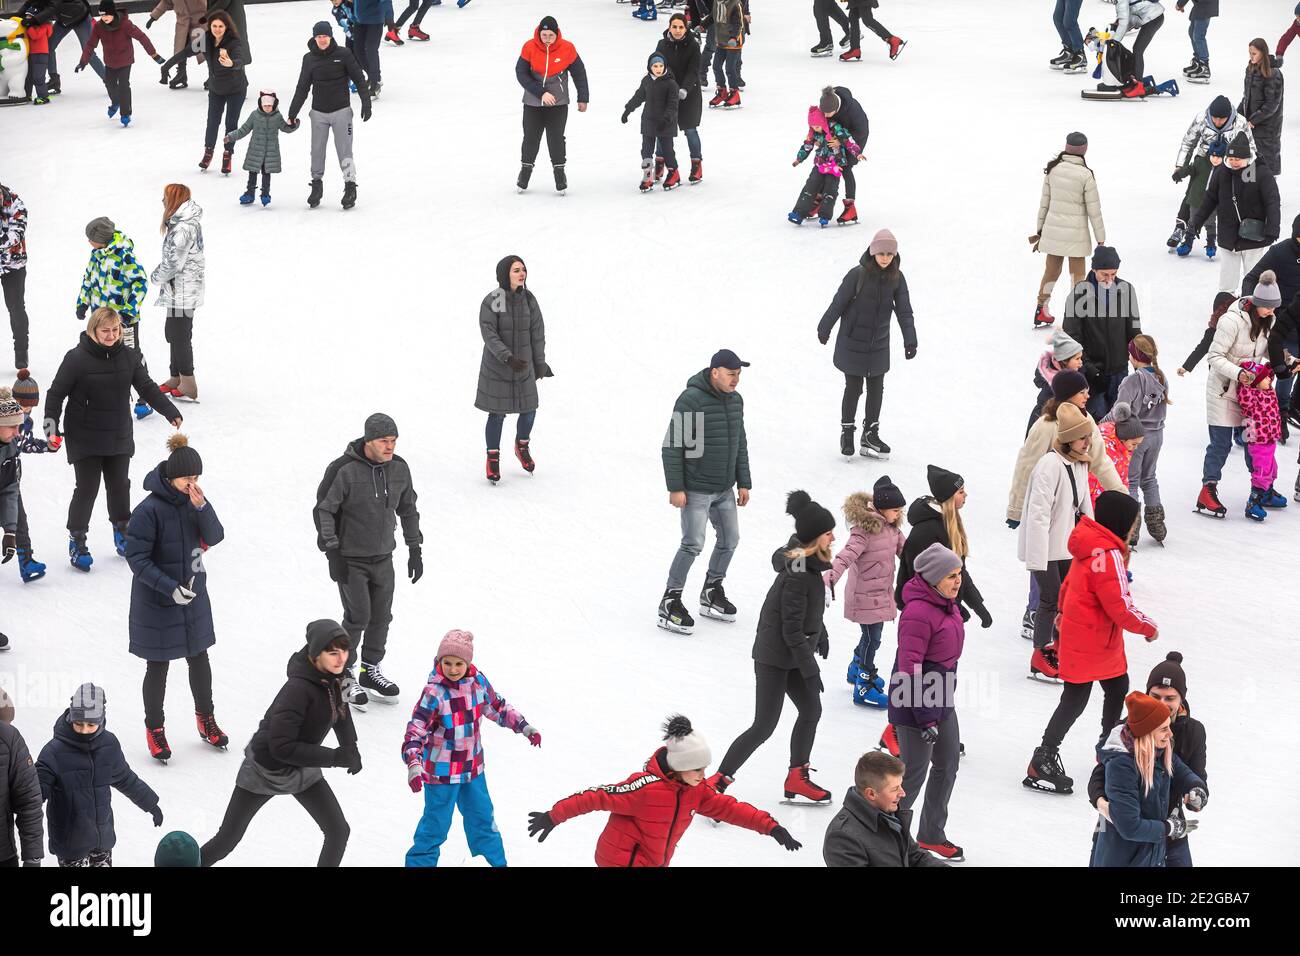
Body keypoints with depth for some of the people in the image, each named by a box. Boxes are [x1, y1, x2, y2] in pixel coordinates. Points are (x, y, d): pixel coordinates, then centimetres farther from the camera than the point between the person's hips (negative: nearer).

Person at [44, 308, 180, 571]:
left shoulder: (129, 357, -2)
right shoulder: (77, 358, -15)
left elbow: (148, 388, 6)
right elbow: (56, 393, -8)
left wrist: (170, 412, -2)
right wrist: (51, 425, -16)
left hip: (119, 438, 4)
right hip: (84, 438, -4)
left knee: (120, 485, 15)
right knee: (87, 489, -2)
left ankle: (122, 530, 35)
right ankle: (77, 541, 11)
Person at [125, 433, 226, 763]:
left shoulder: (193, 500, -4)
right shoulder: (149, 510, -21)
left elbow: (215, 537, -6)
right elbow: (137, 557, -19)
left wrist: (202, 508, -24)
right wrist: (170, 587, -24)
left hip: (194, 595, 5)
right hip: (156, 600, -5)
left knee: (199, 658, 17)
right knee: (158, 667, 7)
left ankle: (206, 719, 35)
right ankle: (154, 729, 24)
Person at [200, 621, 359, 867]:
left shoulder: (332, 675, -12)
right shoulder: (298, 689, -35)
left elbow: (339, 706, 12)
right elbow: (281, 746, -34)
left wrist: (351, 747, 1)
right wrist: (334, 757, -31)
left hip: (302, 769, 7)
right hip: (265, 770, -7)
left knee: (339, 831, 3)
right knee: (226, 841, 4)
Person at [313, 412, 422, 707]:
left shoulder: (399, 469, -2)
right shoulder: (346, 471, -20)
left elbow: (407, 509, 12)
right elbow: (324, 510, -13)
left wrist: (415, 550, 12)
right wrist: (332, 553, -16)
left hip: (383, 558, 5)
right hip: (350, 559, -5)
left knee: (381, 617, 10)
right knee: (358, 617, -6)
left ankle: (371, 670, 27)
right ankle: (343, 675, 10)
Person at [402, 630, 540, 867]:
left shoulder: (478, 681, -7)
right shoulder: (434, 693, -25)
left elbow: (497, 707, 12)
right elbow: (414, 733, -27)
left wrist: (524, 727, 11)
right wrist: (413, 765, -40)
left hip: (473, 767, 6)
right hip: (441, 771, -6)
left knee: (482, 817, 22)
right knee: (436, 825, 2)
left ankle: (496, 860, 40)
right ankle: (420, 862, 19)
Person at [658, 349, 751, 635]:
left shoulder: (735, 400, 5)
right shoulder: (691, 400, -18)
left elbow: (740, 444, 16)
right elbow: (672, 446, -16)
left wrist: (743, 483, 14)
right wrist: (675, 488, -17)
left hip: (725, 490, 8)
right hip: (696, 490, -8)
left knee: (729, 540, 12)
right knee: (693, 544, -10)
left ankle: (712, 593, 30)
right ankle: (670, 603, -1)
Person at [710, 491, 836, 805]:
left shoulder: (807, 563, 2)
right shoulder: (798, 575, -27)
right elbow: (792, 630, -24)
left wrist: (820, 635, 32)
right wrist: (810, 669, -20)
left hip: (792, 653, 10)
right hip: (775, 657, -10)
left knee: (811, 710, 17)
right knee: (764, 726, -7)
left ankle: (797, 779, 31)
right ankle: (717, 783, -2)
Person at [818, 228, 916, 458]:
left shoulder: (896, 278, -5)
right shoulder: (858, 275, -18)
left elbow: (904, 310, -2)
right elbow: (838, 303, -9)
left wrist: (910, 340, -9)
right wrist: (825, 329, 0)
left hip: (879, 344, 4)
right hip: (853, 342, -4)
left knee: (876, 388, 10)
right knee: (854, 388, 2)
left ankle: (870, 436, 22)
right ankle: (847, 433, 20)